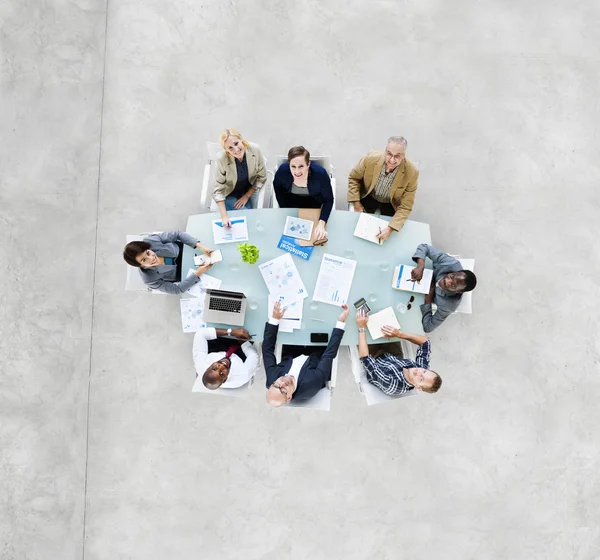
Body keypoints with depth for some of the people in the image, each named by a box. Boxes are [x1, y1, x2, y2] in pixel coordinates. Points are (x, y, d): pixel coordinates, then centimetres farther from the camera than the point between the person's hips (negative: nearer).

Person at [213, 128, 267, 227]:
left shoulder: (255, 150, -27)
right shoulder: (221, 160, -34)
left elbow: (261, 177, -11)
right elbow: (218, 190, -24)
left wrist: (246, 196, -10)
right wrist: (224, 217, -30)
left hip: (249, 190, 3)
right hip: (229, 194, -3)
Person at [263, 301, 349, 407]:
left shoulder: (272, 377, -38)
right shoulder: (311, 384, -48)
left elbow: (267, 348, -27)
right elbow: (329, 355, -41)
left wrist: (275, 318, -34)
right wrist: (341, 322, -39)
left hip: (293, 360, 3)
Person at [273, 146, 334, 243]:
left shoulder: (320, 173, -38)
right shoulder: (282, 170, -33)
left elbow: (328, 200, -24)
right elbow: (277, 187, -7)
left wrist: (321, 224, -37)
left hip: (314, 204, -1)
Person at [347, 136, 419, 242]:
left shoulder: (412, 173, -33)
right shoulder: (370, 159, -31)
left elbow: (405, 207, -24)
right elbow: (353, 177, -10)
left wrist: (391, 228, -36)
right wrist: (356, 203, -13)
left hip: (391, 205, 0)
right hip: (368, 198, 0)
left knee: (386, 240, 6)